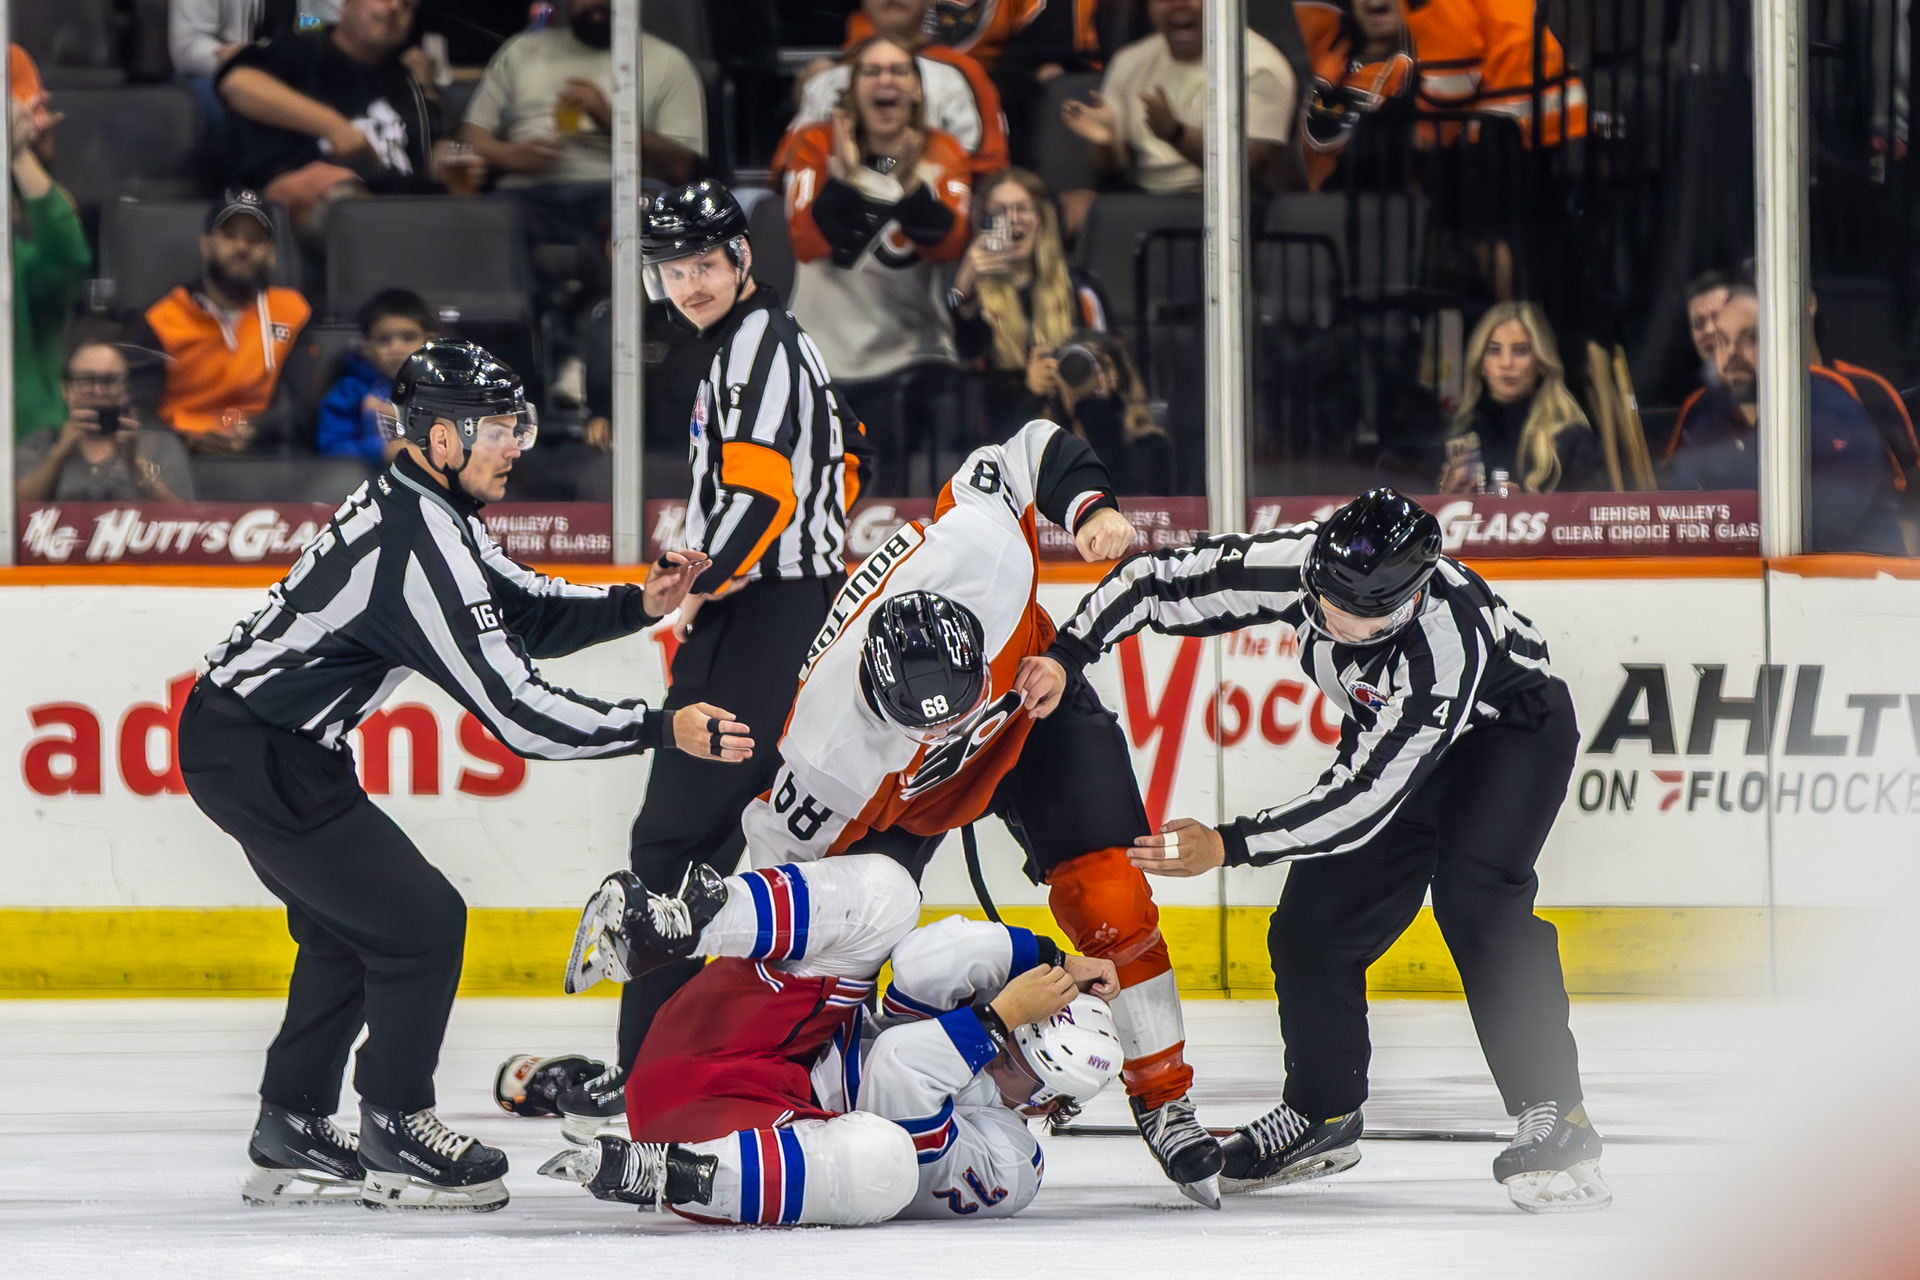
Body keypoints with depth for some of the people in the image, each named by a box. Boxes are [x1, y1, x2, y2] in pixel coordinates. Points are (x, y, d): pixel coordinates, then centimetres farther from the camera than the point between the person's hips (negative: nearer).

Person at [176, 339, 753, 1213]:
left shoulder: (423, 510, 8)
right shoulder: (420, 544, -23)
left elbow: (523, 611, 16)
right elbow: (511, 708, -25)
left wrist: (639, 605, -1)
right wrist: (662, 730, -21)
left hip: (240, 736, 11)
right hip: (256, 756, -11)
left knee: (346, 928, 20)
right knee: (421, 919, -5)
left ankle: (291, 1135, 26)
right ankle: (394, 1135, 4)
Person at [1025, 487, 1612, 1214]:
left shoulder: (1444, 647, -42)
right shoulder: (1291, 566, -28)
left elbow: (1363, 799, -38)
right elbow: (1158, 581, -15)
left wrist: (1228, 847, -39)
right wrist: (1065, 656, -25)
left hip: (1511, 727, -6)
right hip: (1393, 738, 6)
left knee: (1473, 894, -30)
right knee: (1312, 926, 1)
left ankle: (1554, 1119, -28)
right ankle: (1322, 1115, 24)